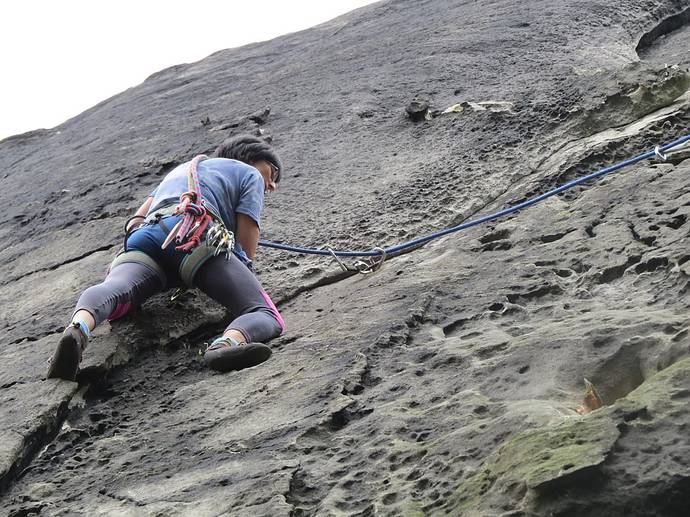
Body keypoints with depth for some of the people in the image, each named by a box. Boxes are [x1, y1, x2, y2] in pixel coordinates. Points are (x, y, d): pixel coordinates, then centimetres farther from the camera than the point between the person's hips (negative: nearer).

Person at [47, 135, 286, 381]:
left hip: (145, 236, 5)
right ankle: (230, 342, -47)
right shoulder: (250, 173, 29)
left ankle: (79, 327, -60)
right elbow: (248, 250, 15)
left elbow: (133, 224, 34)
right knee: (267, 317, -12)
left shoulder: (180, 170, 46)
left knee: (113, 290, -24)